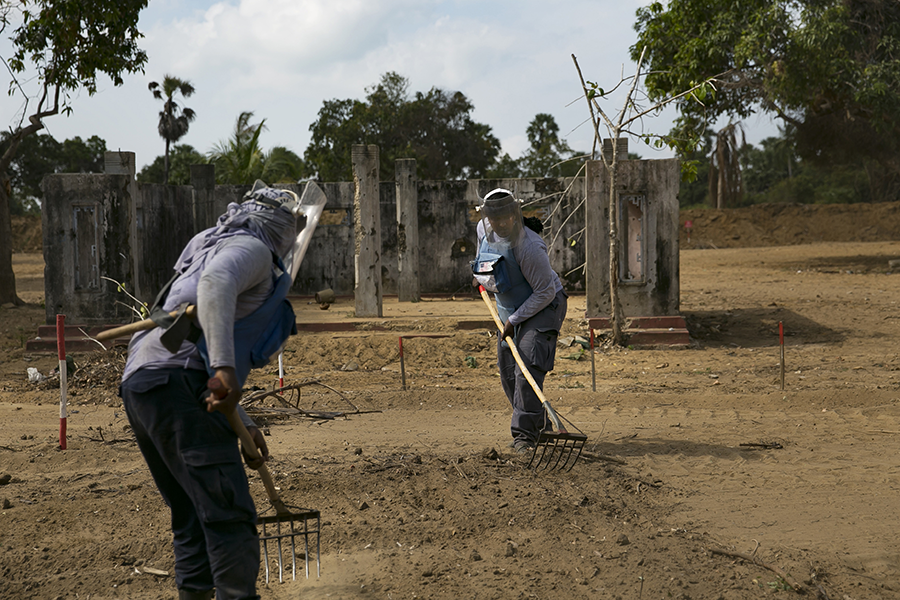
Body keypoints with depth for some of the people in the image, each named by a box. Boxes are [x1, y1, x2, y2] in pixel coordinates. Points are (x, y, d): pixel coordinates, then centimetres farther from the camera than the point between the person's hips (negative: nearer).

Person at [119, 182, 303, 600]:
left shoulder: (215, 248, 34)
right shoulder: (251, 248, 5)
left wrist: (244, 425, 35)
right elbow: (214, 284, -20)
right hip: (177, 383, -10)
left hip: (139, 388, 10)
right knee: (229, 517, -13)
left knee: (192, 517, 16)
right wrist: (225, 367, -29)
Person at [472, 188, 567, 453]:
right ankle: (538, 424, 25)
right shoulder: (484, 229, -10)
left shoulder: (529, 247, -31)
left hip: (543, 307, -8)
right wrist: (481, 276, 27)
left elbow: (545, 292, -26)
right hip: (510, 309, 8)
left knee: (527, 368, -21)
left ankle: (525, 434, -19)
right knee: (508, 373, 9)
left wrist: (514, 320, -23)